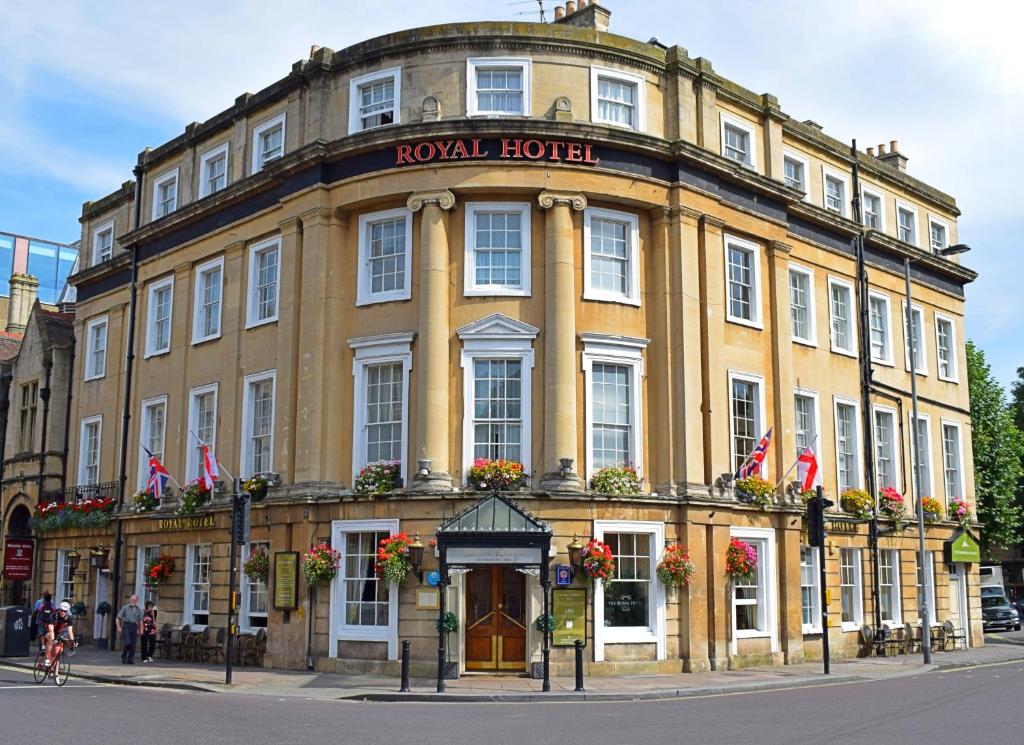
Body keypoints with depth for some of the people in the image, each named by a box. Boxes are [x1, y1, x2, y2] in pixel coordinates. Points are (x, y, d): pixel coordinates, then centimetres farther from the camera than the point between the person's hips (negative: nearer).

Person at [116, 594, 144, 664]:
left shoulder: (138, 610, 12)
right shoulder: (125, 608, 2)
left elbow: (140, 620, 16)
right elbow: (118, 618, 3)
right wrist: (119, 627, -5)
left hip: (134, 626, 3)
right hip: (126, 625, -3)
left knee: (133, 645, 0)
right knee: (127, 643, -14)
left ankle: (130, 660, 9)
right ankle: (123, 657, 7)